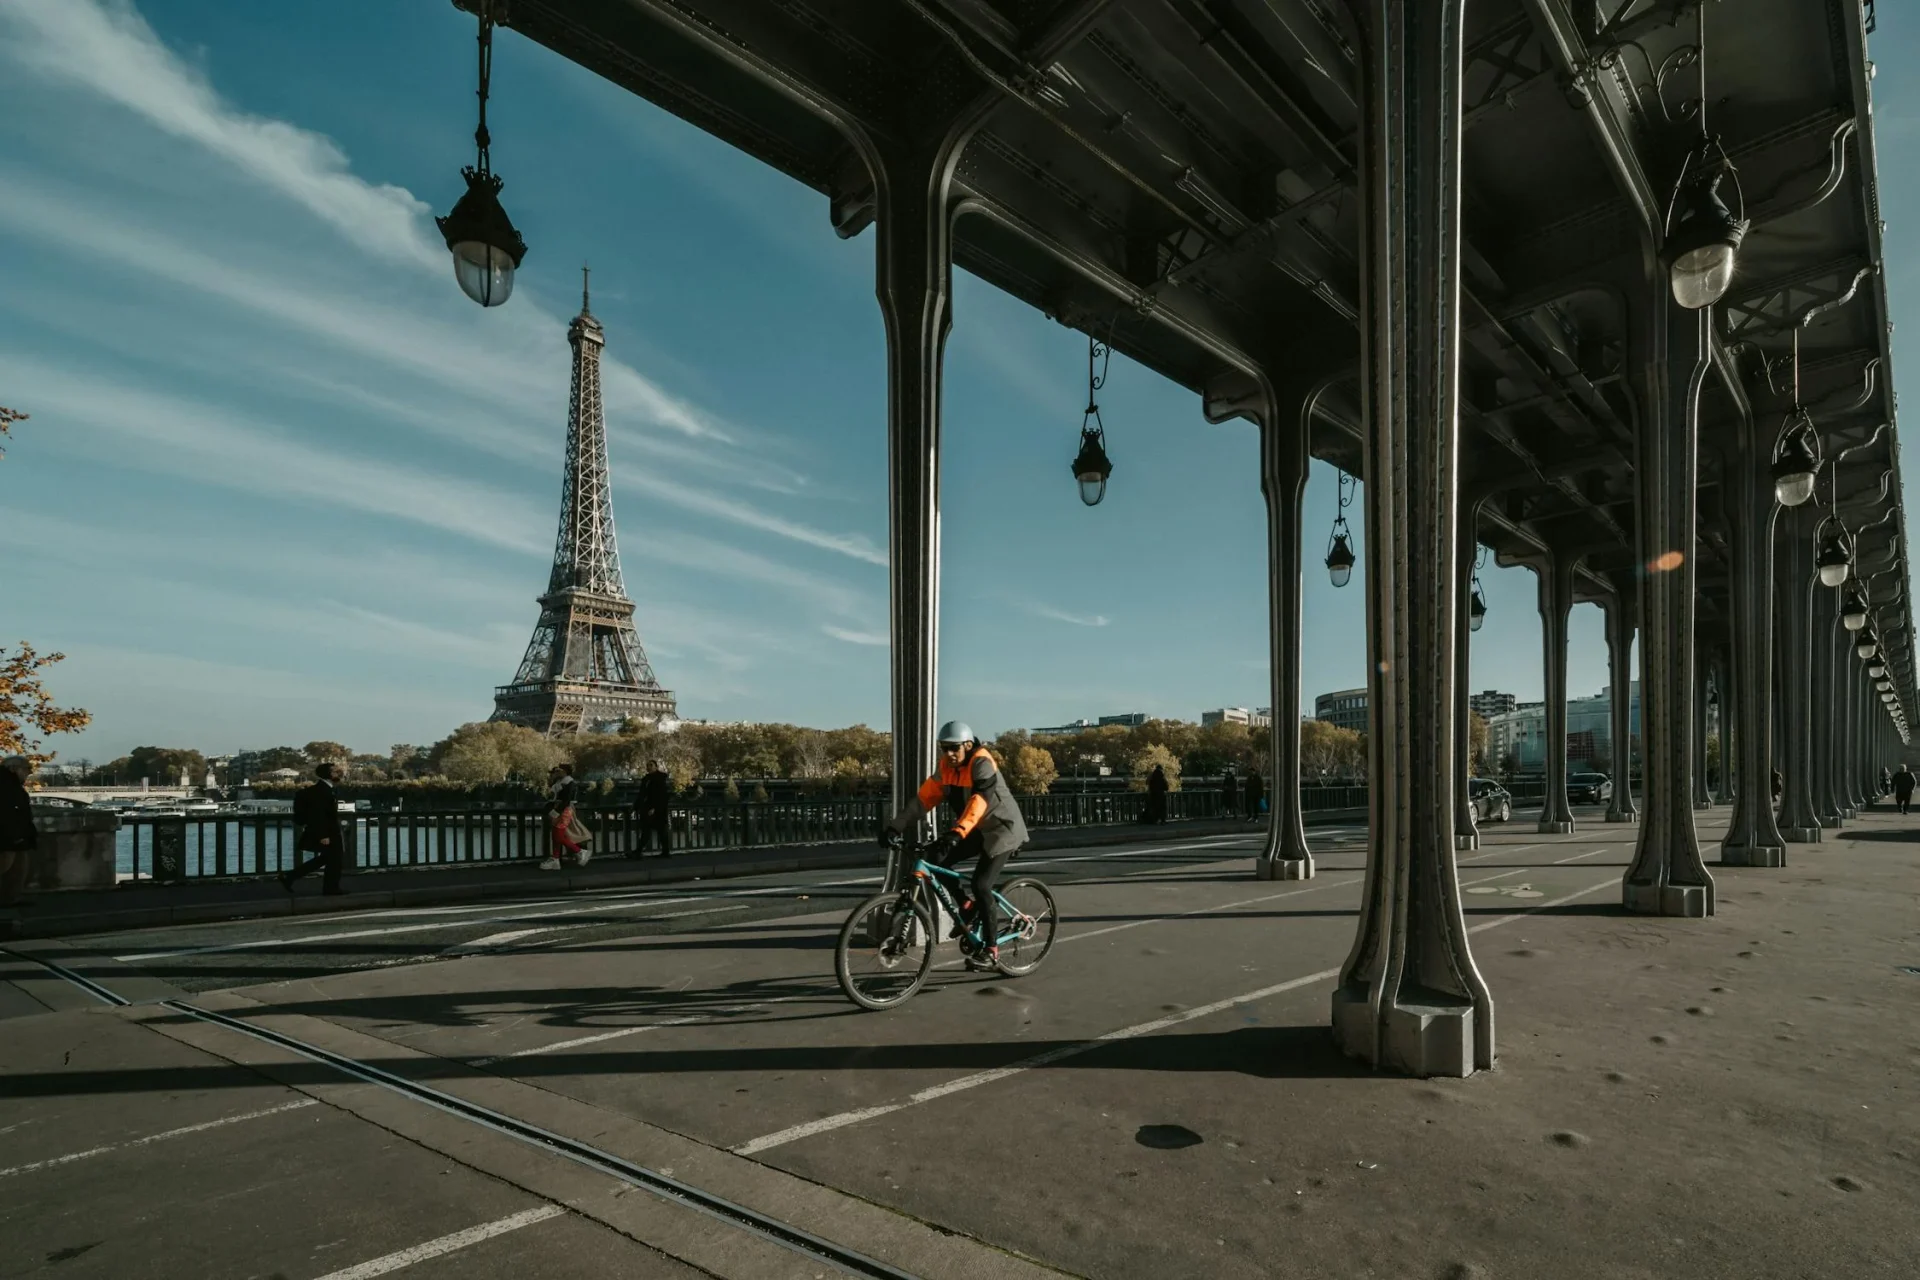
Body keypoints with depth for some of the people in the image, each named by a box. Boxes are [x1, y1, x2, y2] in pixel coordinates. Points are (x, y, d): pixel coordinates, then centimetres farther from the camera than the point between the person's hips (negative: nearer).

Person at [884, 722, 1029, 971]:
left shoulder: (982, 763, -24)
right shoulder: (946, 766, -4)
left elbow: (980, 801, -38)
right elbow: (925, 797, -9)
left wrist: (956, 833, -51)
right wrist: (897, 824, -21)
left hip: (1001, 828, -7)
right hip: (975, 829, 7)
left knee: (981, 885, -17)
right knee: (935, 859, -11)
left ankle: (991, 951, -2)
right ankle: (966, 907, 9)